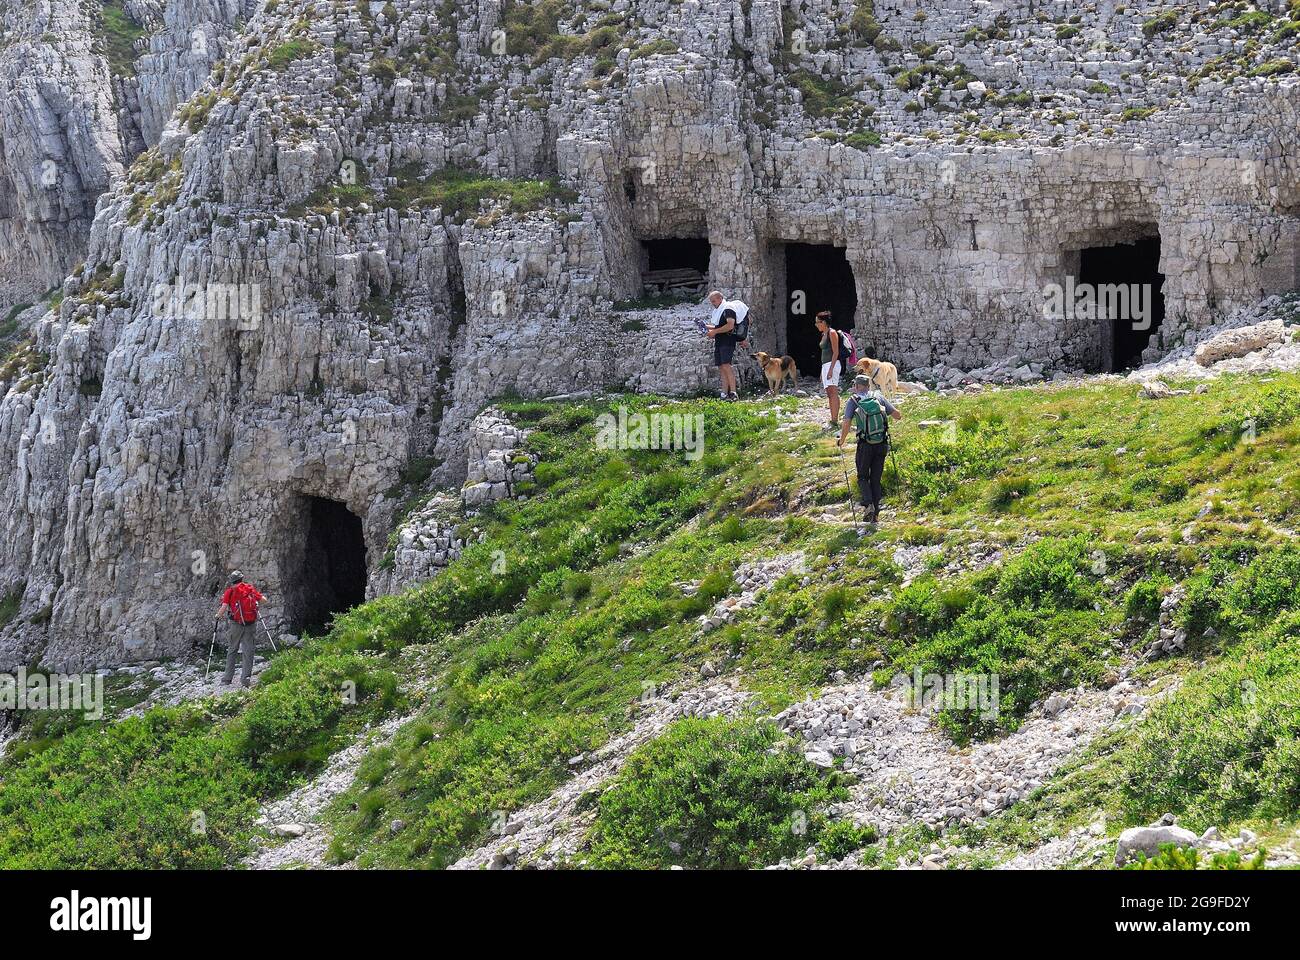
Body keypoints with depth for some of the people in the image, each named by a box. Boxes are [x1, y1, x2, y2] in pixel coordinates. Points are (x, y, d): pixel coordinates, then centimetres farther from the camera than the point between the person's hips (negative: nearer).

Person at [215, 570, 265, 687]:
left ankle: (228, 678, 7)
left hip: (236, 624, -1)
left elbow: (224, 606, -11)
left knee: (231, 650, 9)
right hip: (251, 623, 1)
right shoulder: (250, 588, 7)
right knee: (248, 650, 3)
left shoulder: (230, 591, 0)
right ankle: (246, 677, -8)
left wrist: (218, 616, 7)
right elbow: (263, 599, 11)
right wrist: (255, 598, 32)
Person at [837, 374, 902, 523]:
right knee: (876, 479, 13)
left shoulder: (853, 401, -3)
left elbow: (846, 424, -13)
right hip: (882, 444, 3)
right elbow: (898, 415, 5)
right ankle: (875, 512, 10)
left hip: (865, 445, -3)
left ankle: (868, 504, -12)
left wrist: (841, 440, 3)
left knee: (863, 477, 11)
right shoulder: (878, 396, 5)